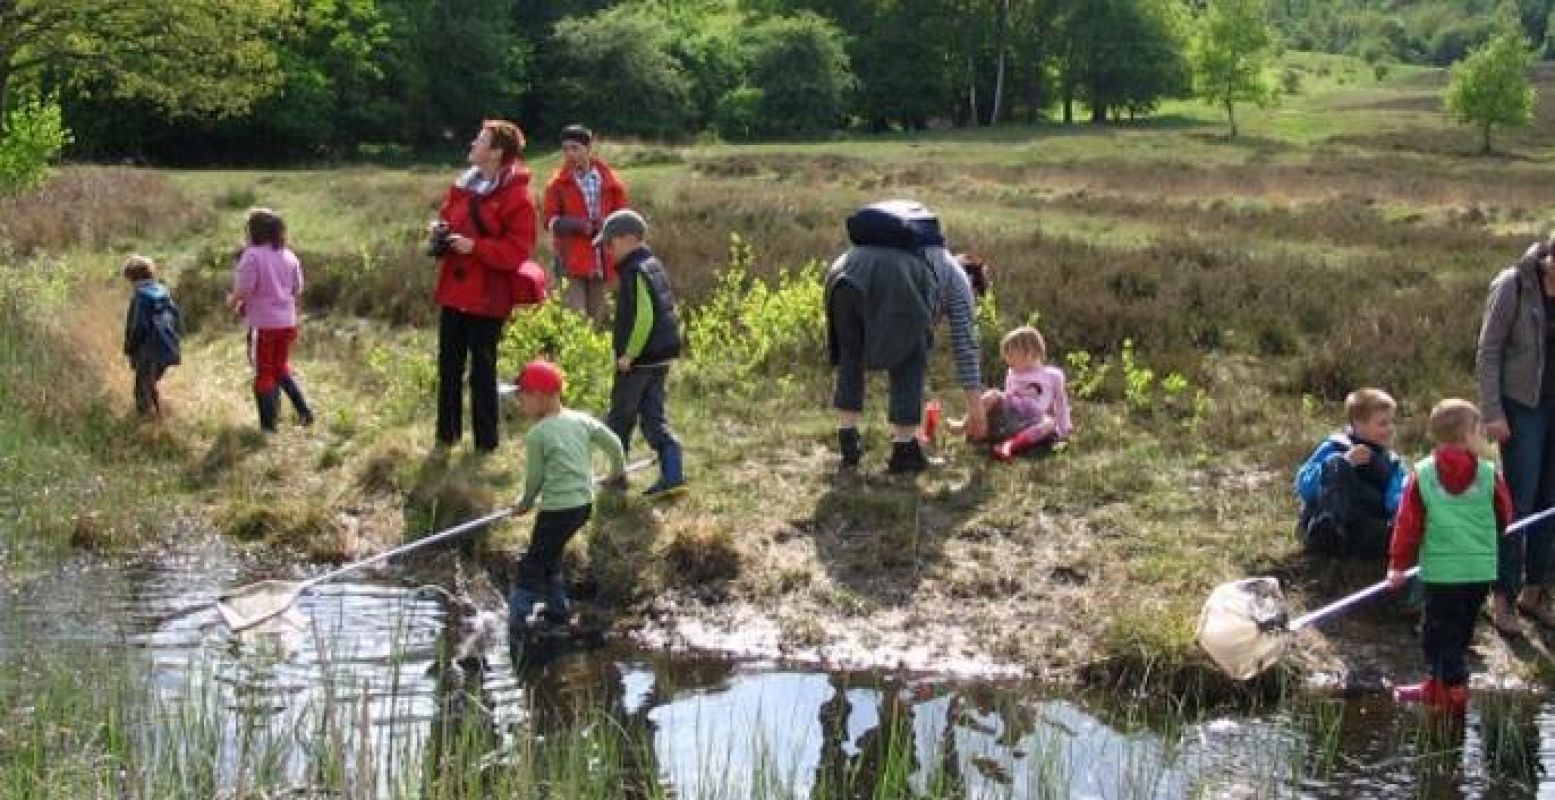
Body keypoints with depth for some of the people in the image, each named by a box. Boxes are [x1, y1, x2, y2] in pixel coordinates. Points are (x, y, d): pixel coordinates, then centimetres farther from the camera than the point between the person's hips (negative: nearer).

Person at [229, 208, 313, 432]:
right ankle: (304, 411, 17)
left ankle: (268, 425, 9)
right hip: (287, 322, 6)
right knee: (282, 367, 24)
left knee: (264, 373, 6)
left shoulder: (251, 255, -14)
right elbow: (297, 289, 9)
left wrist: (233, 301, 3)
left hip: (262, 323, -6)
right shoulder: (289, 256, 4)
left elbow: (244, 290, -18)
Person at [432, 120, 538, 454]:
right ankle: (446, 433, 24)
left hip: (488, 297, -7)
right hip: (454, 290, 7)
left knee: (483, 367, 0)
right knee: (448, 364, 13)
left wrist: (475, 246, -24)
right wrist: (440, 233, 0)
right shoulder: (462, 186, 9)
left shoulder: (516, 196, -14)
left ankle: (486, 441, 9)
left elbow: (519, 250, -17)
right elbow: (446, 217, 23)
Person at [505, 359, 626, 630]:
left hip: (557, 508, -7)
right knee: (551, 556, 24)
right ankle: (558, 607, 30)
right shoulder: (580, 420, 5)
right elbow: (614, 444, 10)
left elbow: (534, 477, -5)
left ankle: (519, 614, -2)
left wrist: (526, 502, 14)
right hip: (584, 503, 7)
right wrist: (618, 472, 28)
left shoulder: (536, 434, -12)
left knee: (533, 564, 1)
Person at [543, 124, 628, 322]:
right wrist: (577, 225, -17)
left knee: (596, 317, 10)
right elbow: (550, 220, -1)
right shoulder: (559, 183, 2)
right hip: (572, 260, -3)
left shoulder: (609, 182, 6)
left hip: (601, 260, 3)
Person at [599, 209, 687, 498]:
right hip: (662, 357, 9)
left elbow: (643, 317, -26)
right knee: (654, 417, 9)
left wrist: (628, 354, -20)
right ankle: (673, 475, 1)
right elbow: (669, 310, 18)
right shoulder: (654, 265, 12)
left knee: (620, 418, 7)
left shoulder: (635, 272, -18)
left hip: (638, 360, -9)